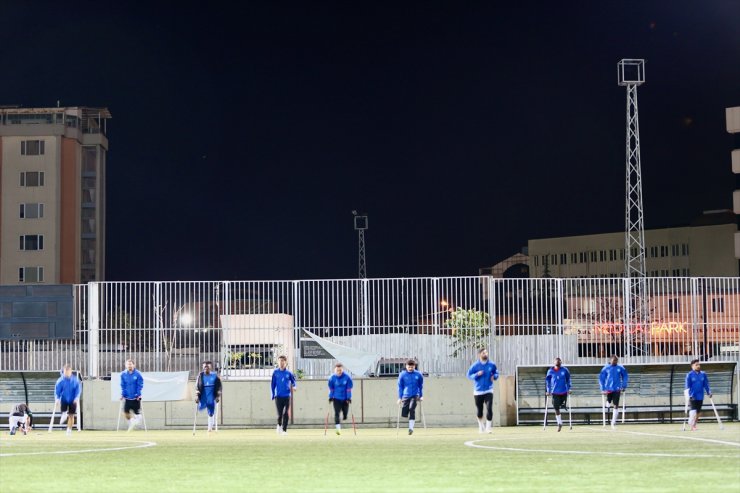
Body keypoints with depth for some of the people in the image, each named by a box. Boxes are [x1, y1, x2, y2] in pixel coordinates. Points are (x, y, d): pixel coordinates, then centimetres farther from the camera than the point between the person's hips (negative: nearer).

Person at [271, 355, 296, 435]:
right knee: (280, 414, 1)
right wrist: (273, 395, 3)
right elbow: (273, 384, 7)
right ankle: (279, 425, 30)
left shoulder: (288, 373, 2)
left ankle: (284, 430, 0)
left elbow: (293, 381, 12)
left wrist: (294, 386, -9)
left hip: (287, 396, 0)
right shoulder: (275, 372, 3)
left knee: (285, 414, -8)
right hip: (278, 396, 0)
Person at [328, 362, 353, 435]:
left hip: (345, 399, 1)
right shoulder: (332, 378, -5)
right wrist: (331, 397, 0)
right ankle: (338, 428, -16)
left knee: (345, 414, 7)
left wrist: (349, 398, -6)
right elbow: (331, 389, 4)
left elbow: (349, 388, -3)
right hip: (336, 399, -1)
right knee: (337, 413, -13)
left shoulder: (347, 377, -7)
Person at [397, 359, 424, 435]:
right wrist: (400, 398, 1)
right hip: (405, 396, 1)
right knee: (404, 414, -3)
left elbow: (421, 386, 13)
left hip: (415, 395, -1)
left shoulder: (418, 374, 0)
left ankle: (411, 427, -18)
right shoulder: (402, 374, -1)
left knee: (412, 409, -24)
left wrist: (421, 396, 13)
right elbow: (400, 386, 4)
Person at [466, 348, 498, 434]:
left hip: (488, 390, 0)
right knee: (479, 410, 8)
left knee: (489, 408, -15)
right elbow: (469, 375, -1)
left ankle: (488, 427, -9)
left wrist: (494, 376, -5)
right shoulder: (475, 365, -3)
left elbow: (496, 373, 17)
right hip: (478, 391, 0)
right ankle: (481, 426, 29)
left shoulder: (492, 364, 2)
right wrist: (477, 375, -17)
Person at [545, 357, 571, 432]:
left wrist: (568, 388, 9)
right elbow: (547, 380, 8)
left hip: (564, 392, 1)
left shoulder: (564, 370, -1)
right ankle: (559, 423, 6)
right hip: (555, 392, -1)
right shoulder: (550, 371, -2)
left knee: (563, 406, 4)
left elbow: (568, 379, 12)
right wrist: (548, 390, 3)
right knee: (556, 408, -5)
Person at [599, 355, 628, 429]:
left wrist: (624, 386, 2)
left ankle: (613, 422, 0)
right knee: (608, 405, 11)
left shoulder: (620, 368, 0)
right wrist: (603, 389, -5)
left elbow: (625, 377, 10)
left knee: (616, 406, -5)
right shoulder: (606, 368, -2)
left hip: (617, 389, 0)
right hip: (608, 389, 0)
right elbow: (601, 378, 1)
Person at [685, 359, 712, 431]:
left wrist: (709, 392, 4)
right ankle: (692, 426, -1)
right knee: (693, 411, -11)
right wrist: (689, 395, -13)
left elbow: (706, 384, 13)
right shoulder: (689, 375, -4)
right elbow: (687, 386, -5)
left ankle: (694, 425, 21)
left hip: (700, 397, 4)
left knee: (698, 411, 8)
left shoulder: (703, 374, 7)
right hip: (693, 397, -4)